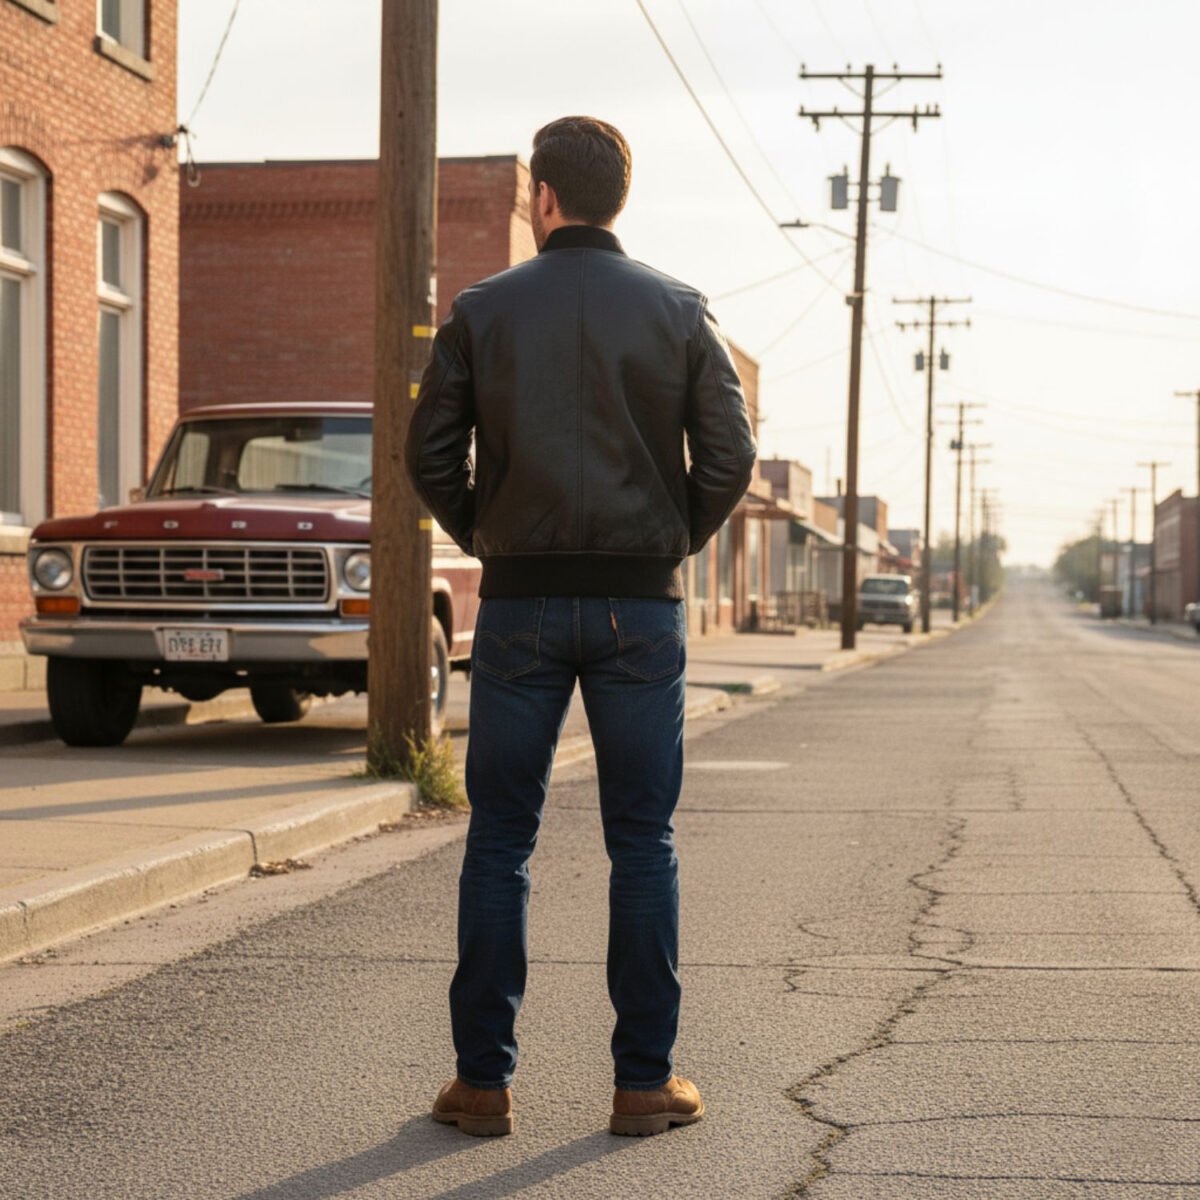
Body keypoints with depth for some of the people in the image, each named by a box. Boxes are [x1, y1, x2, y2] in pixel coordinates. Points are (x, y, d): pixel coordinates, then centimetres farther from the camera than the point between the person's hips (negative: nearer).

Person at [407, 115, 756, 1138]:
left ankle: (484, 1079, 7)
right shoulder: (679, 311, 1)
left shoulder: (483, 309, 1)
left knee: (499, 842, 6)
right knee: (643, 844, 6)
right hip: (642, 605, 0)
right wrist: (676, 544, 10)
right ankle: (645, 1081, 7)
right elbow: (730, 453, -3)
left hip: (520, 601, 0)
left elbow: (432, 453, -1)